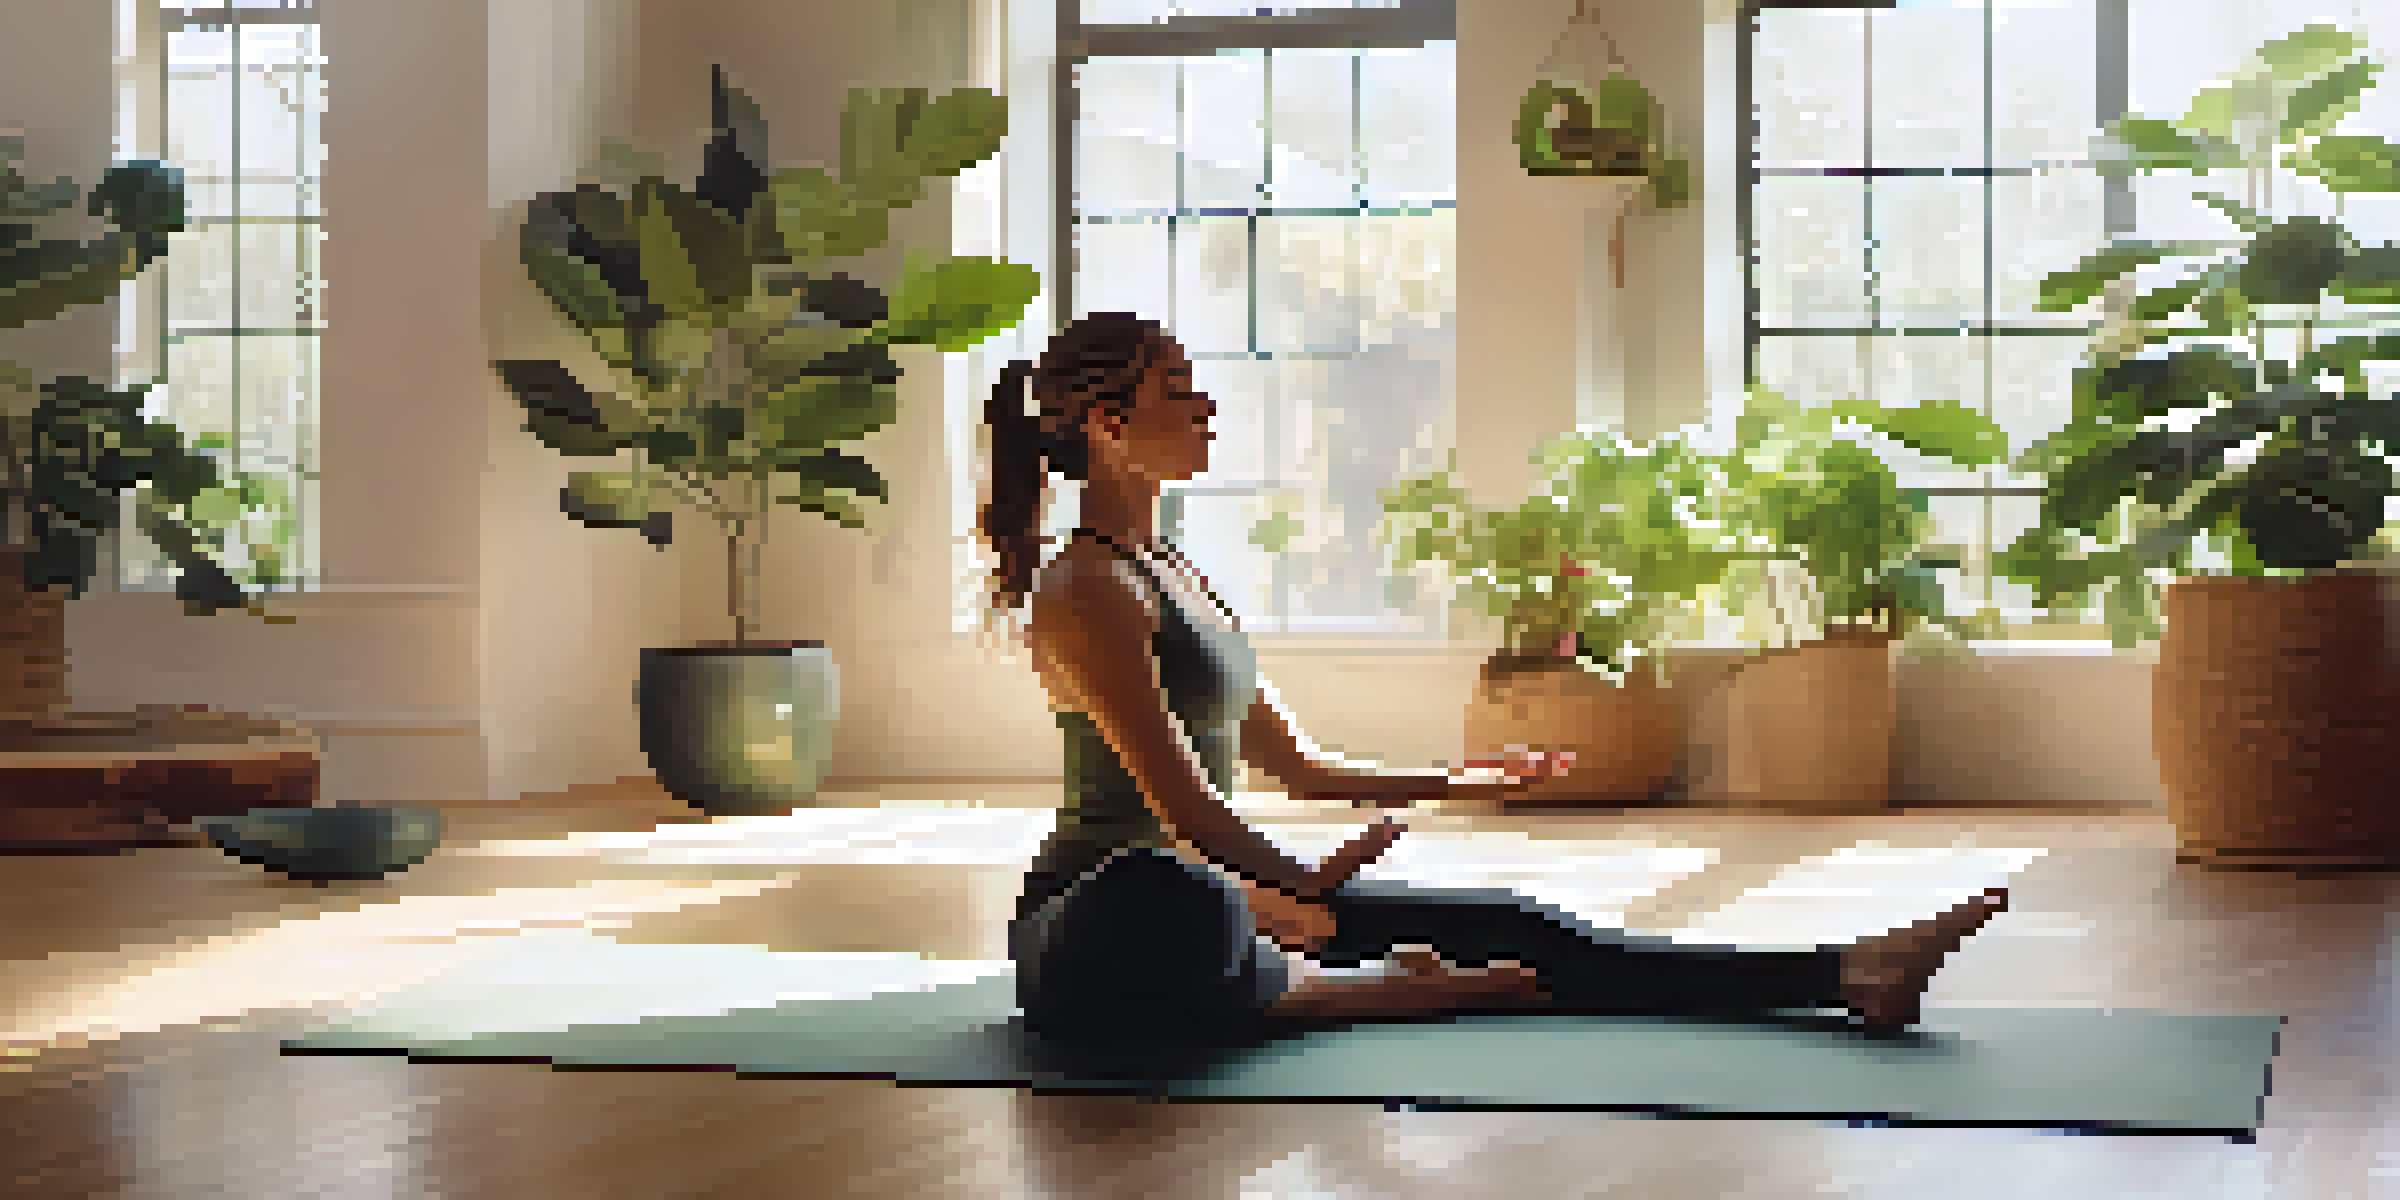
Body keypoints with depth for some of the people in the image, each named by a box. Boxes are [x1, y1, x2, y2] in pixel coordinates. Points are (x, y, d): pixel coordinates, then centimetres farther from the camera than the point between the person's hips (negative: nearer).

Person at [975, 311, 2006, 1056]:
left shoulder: (1173, 577, 16)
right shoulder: (1086, 592, -14)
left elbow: (1294, 764, 20)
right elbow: (1170, 788, -24)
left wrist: (1449, 784, 14)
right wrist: (1293, 885, -33)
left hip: (1212, 891, 9)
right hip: (1093, 931, -9)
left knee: (1508, 928, -3)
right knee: (1178, 912, -47)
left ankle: (1841, 974, -8)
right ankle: (1363, 993, -20)